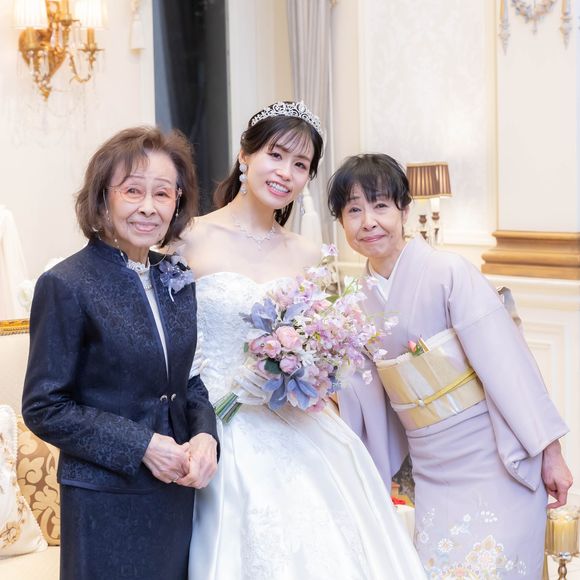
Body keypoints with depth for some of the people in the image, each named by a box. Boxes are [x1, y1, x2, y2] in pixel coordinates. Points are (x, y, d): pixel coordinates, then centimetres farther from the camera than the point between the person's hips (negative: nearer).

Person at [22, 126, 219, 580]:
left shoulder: (177, 280, 5)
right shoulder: (66, 286, -13)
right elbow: (44, 408, -13)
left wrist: (205, 436, -8)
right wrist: (141, 446, -18)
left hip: (178, 490, 6)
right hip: (106, 504, -5)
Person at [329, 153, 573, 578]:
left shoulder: (448, 272, -13)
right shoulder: (358, 304, 4)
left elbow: (507, 364, -14)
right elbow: (364, 402, 11)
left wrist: (549, 453, -13)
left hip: (494, 463, -5)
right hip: (432, 475, 5)